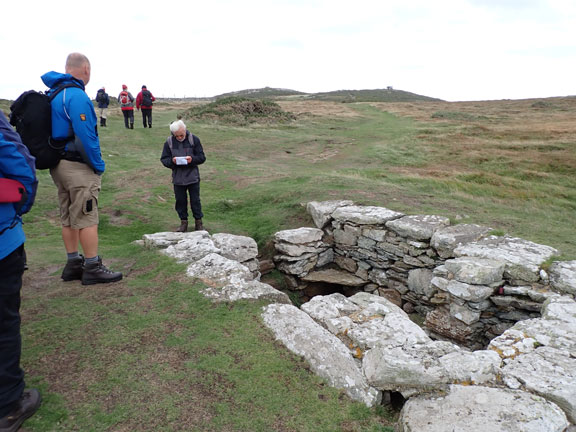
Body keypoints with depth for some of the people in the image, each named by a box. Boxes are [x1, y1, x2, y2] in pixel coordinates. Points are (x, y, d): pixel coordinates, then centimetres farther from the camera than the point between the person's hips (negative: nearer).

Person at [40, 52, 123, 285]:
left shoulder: (52, 93, 14)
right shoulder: (77, 96, -16)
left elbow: (56, 131, 17)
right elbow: (85, 136, -21)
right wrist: (99, 165, -12)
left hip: (58, 164, 9)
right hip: (78, 166, -9)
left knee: (68, 218, 15)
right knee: (87, 219, -3)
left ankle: (73, 264, 24)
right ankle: (92, 268, 5)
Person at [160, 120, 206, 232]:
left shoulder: (194, 139, -5)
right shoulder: (169, 142, -1)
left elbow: (202, 157, -4)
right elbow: (163, 159, 1)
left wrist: (192, 159, -23)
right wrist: (171, 161, -20)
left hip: (193, 177, -2)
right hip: (178, 178, 2)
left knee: (195, 200, 5)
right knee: (180, 200, 9)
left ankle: (198, 222, 18)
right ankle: (183, 222, 23)